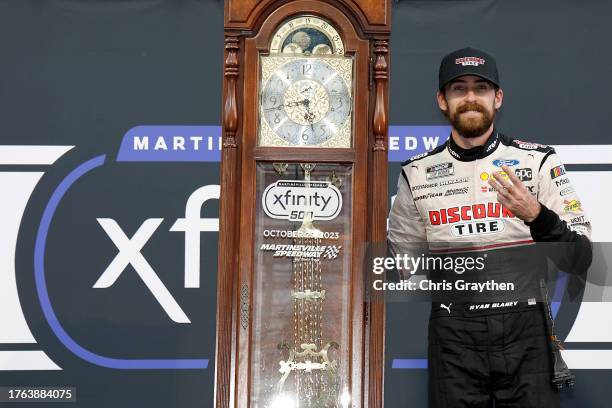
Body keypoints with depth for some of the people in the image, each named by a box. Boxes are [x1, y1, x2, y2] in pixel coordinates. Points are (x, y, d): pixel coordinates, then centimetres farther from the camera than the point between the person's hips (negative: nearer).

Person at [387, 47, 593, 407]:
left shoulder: (539, 161, -1)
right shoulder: (417, 174, 5)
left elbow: (581, 261, -6)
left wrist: (537, 216, -23)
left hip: (526, 333, -1)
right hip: (454, 336, 1)